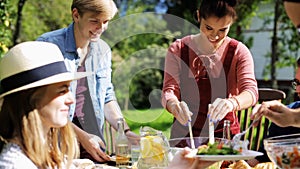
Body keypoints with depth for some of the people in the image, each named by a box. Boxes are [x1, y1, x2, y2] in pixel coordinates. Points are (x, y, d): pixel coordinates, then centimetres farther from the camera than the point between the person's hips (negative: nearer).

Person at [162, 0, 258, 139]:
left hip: (224, 135, 0)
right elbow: (169, 90, -4)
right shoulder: (178, 49, 3)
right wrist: (175, 106, -29)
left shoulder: (239, 52, 0)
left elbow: (251, 92, -13)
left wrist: (231, 103, -36)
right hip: (184, 135, 1)